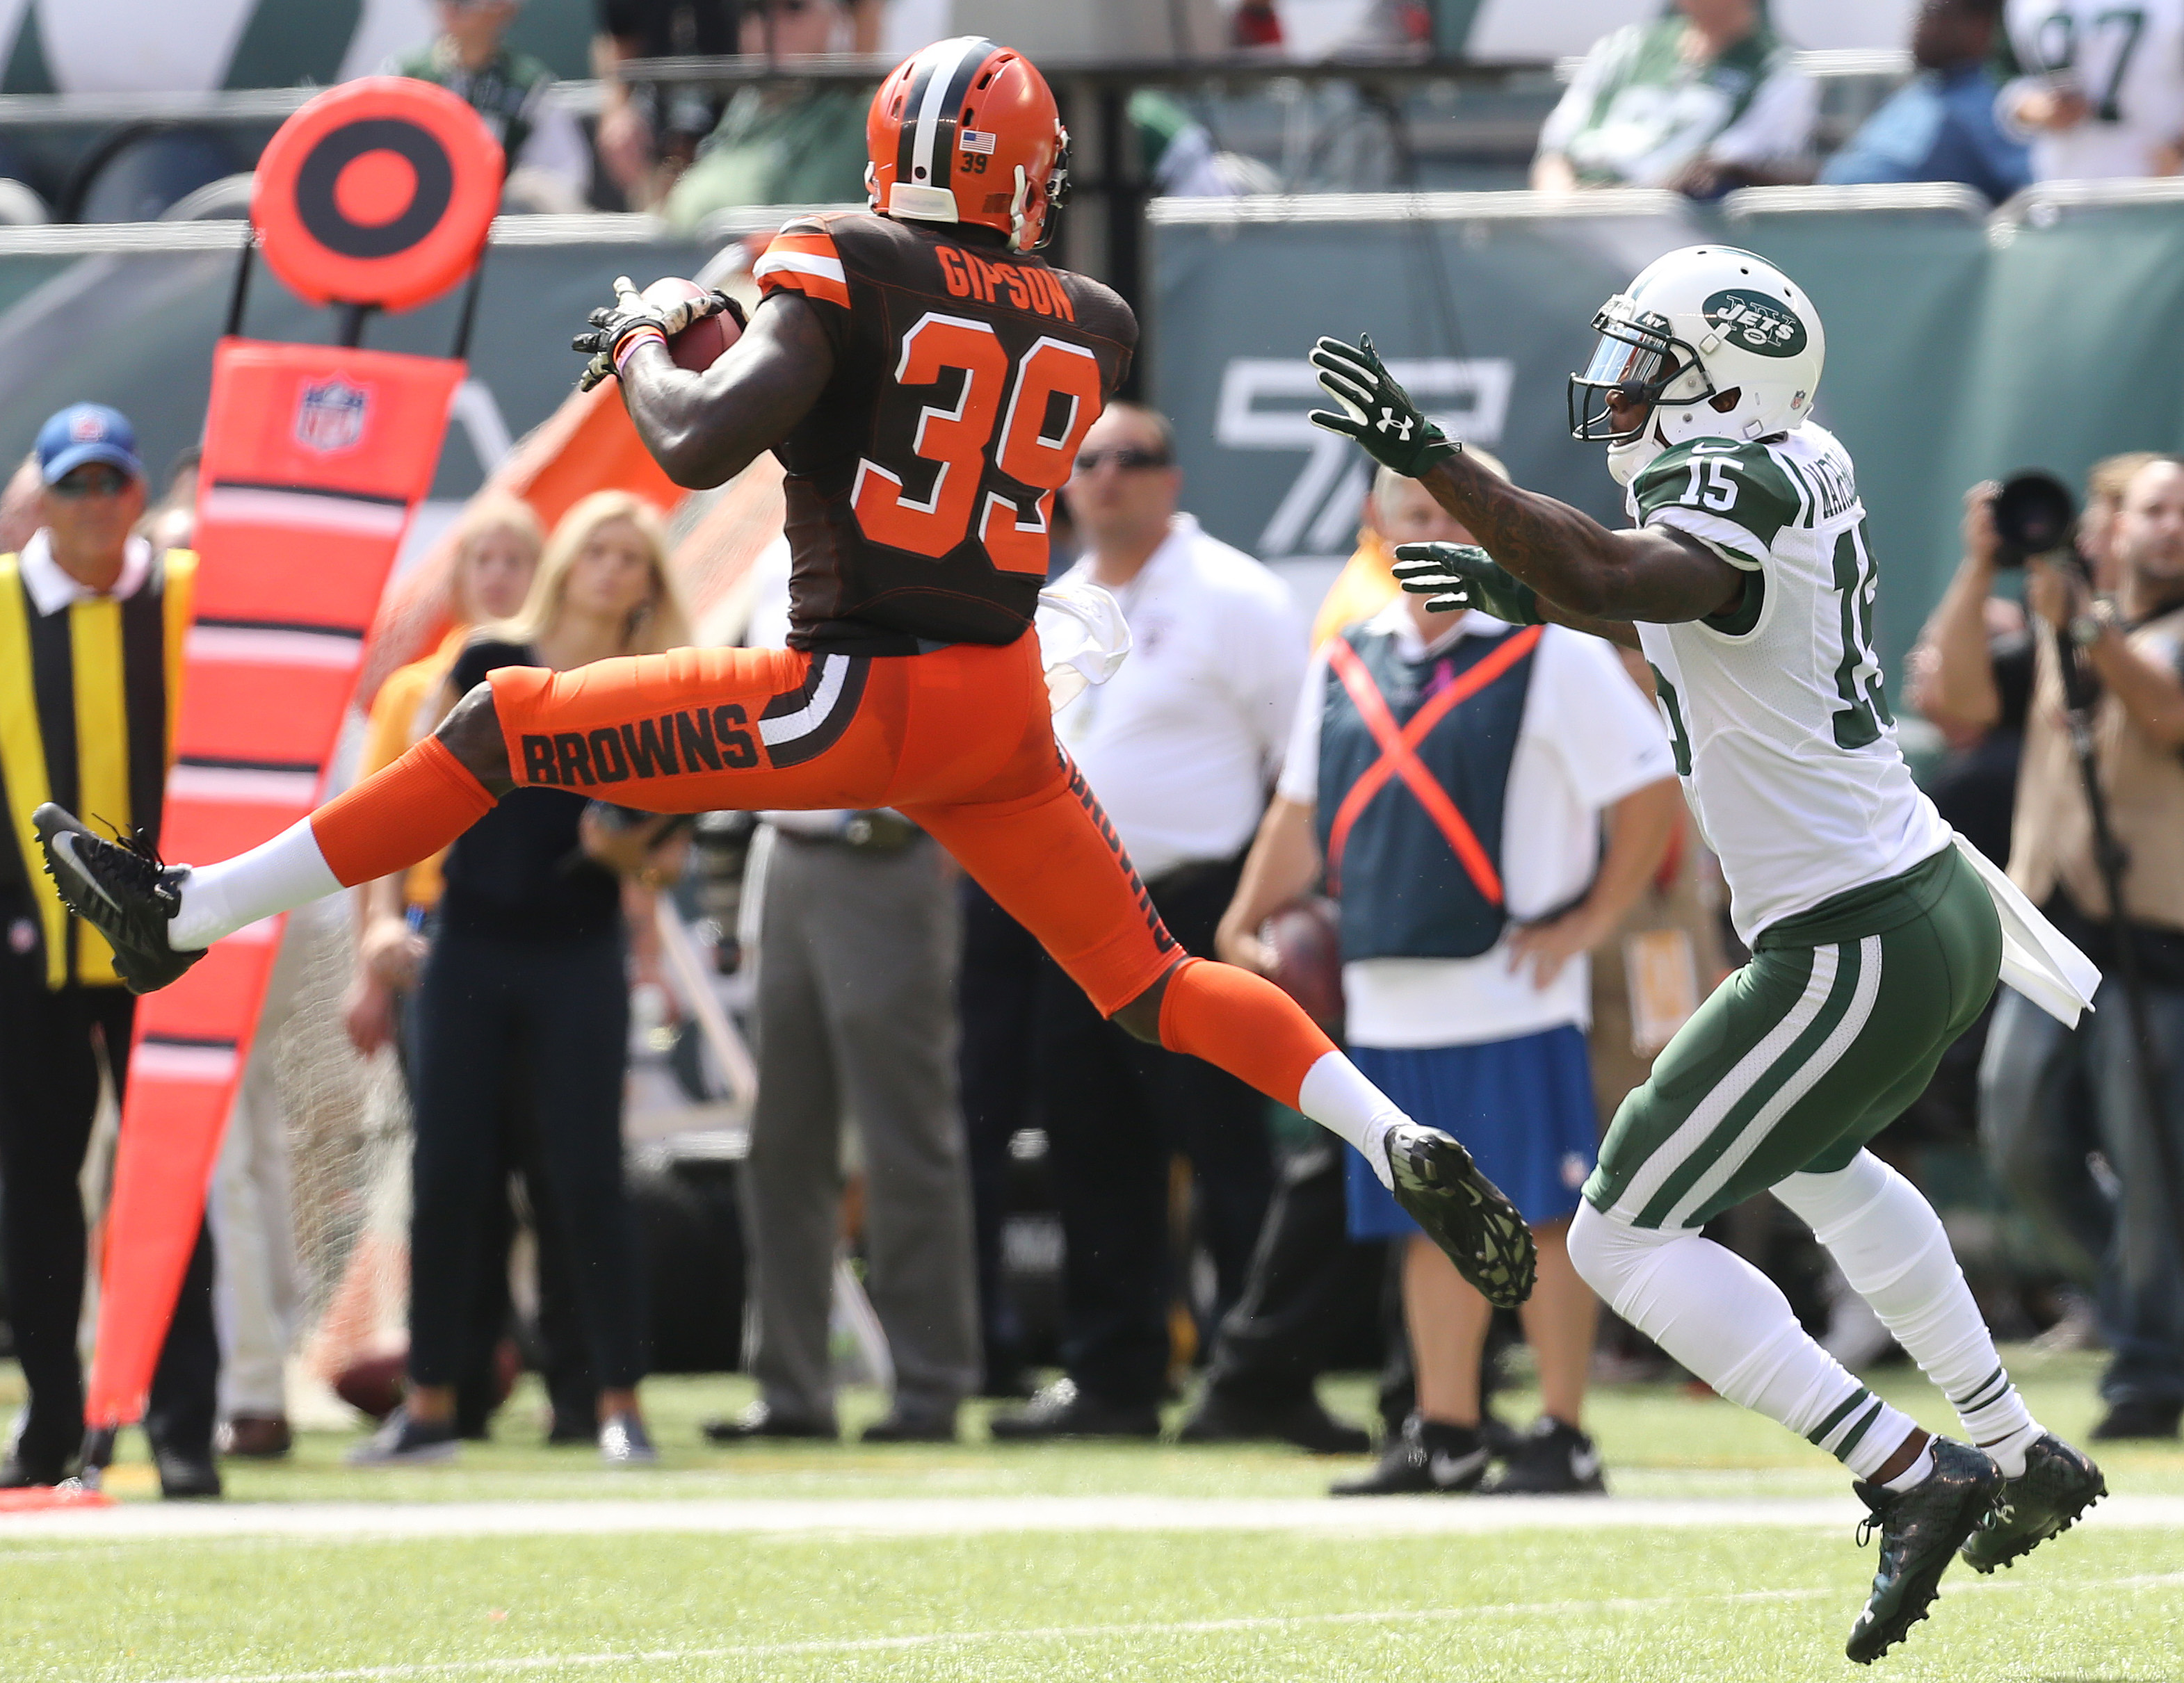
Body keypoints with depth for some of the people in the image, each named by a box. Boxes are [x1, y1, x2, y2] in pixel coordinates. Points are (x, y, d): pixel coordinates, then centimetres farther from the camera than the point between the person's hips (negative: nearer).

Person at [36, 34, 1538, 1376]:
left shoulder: (849, 267, -7)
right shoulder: (1088, 327, 9)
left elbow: (702, 445, -18)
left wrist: (641, 344, 3)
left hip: (857, 702, -5)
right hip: (1007, 712, 5)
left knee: (503, 729, 5)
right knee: (1159, 989, 13)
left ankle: (184, 916, 6)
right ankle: (1401, 1142, -7)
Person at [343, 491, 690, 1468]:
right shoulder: (492, 664, 4)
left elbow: (652, 861, 4)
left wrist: (624, 847, -17)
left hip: (579, 961, -1)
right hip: (471, 950, 1)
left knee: (585, 1178, -5)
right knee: (446, 1177, 1)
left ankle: (620, 1403, 1)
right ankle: (429, 1404, 9)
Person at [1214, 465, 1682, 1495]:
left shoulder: (1555, 657, -4)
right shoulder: (1345, 666, 13)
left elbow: (1652, 791, -5)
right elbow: (1302, 812, 22)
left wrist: (1587, 924, -8)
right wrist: (1245, 924, 13)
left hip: (1512, 994, -6)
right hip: (1386, 1001, 6)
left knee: (1538, 1212, -5)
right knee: (1433, 1218, 10)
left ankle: (1562, 1437, -1)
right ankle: (1444, 1436, 17)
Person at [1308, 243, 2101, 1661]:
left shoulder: (1737, 492, -20)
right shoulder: (1806, 469, 8)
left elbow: (1622, 578, -41)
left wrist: (1431, 459, -43)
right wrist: (1523, 593, 24)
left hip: (1852, 954, -10)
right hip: (1943, 907, 10)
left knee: (1624, 1240, -3)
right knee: (1821, 1166, 36)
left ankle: (1910, 1478, -11)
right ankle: (2024, 1457, 41)